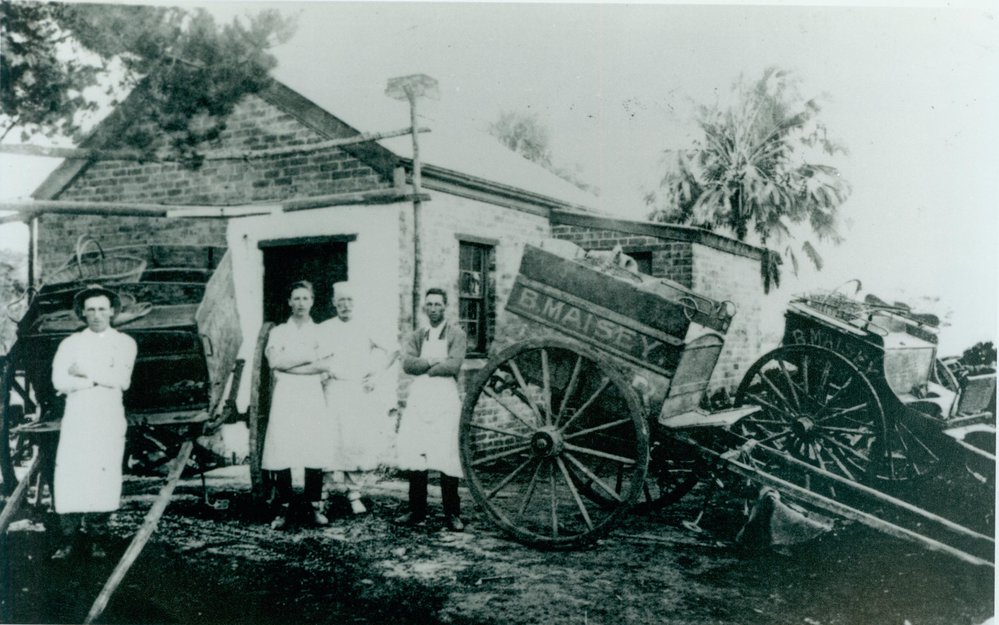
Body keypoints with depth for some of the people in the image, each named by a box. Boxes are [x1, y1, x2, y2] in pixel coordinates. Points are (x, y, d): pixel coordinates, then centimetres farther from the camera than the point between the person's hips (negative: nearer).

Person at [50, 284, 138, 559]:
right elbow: (59, 381, -4)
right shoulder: (70, 344, 12)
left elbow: (122, 380, -5)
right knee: (68, 476, -8)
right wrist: (101, 379, -9)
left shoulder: (125, 343, 10)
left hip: (109, 419, -1)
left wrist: (85, 373, -4)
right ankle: (70, 539, 0)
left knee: (104, 477, -5)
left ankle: (95, 539, 5)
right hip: (76, 418, 1)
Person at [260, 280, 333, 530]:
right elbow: (275, 361, -4)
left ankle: (315, 506, 3)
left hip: (313, 397, 0)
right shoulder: (279, 332, 13)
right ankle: (283, 508, -1)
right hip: (285, 397, 0)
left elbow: (323, 366, -3)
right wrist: (310, 356, -6)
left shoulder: (320, 332, 12)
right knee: (281, 452, -8)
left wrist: (289, 365, -8)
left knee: (314, 451, -6)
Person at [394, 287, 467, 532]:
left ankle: (452, 514, 1)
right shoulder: (416, 337, 18)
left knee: (447, 457, -8)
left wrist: (424, 368, -2)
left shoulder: (456, 334, 5)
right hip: (418, 400, 4)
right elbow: (407, 363, 1)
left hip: (445, 401, -4)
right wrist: (433, 361, -10)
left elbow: (453, 366, -10)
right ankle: (417, 510, 10)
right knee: (414, 455, 0)